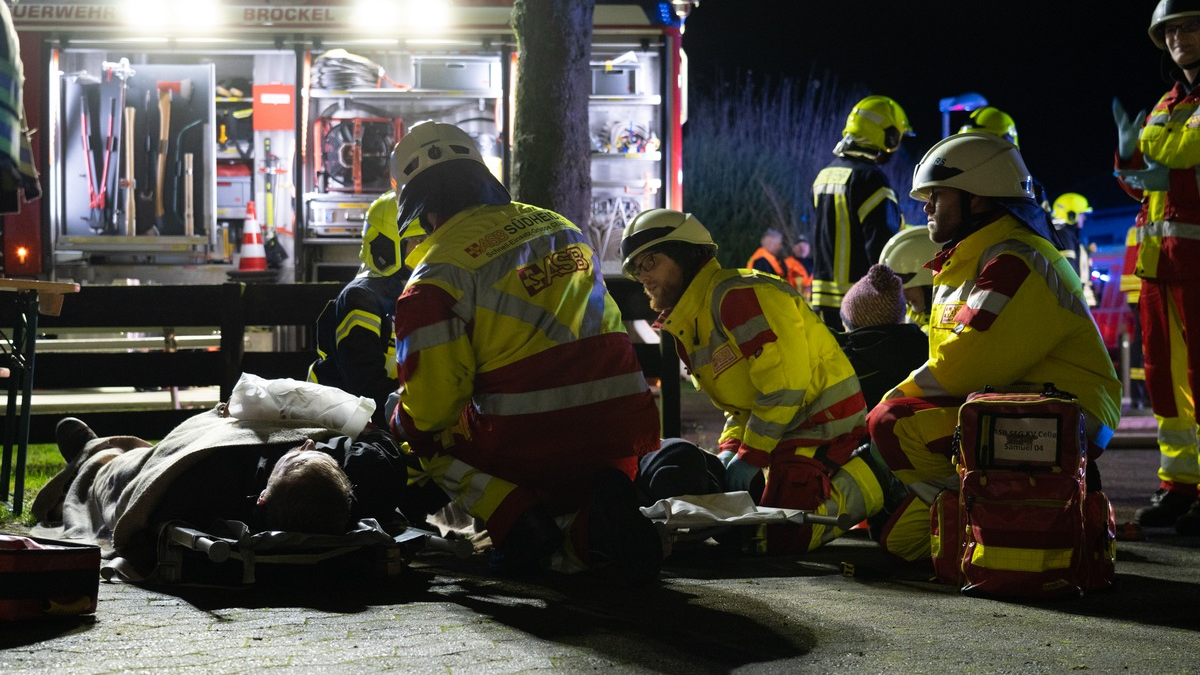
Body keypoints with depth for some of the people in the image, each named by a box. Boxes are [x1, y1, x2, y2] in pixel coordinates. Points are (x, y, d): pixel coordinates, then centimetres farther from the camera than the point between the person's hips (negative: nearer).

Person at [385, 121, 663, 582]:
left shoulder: (437, 274, -4)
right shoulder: (561, 228, 15)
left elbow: (432, 407, -6)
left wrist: (397, 416, 18)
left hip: (531, 445, -4)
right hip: (624, 430, 5)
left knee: (425, 433, 24)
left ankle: (521, 522, 0)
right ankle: (598, 518, -1)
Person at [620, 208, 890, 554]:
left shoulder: (734, 295, -18)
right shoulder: (687, 327, 16)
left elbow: (785, 385, -23)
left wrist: (751, 457, -18)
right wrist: (731, 449, -1)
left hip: (821, 418, -10)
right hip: (785, 427, 10)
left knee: (781, 537, -21)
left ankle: (868, 484, 2)